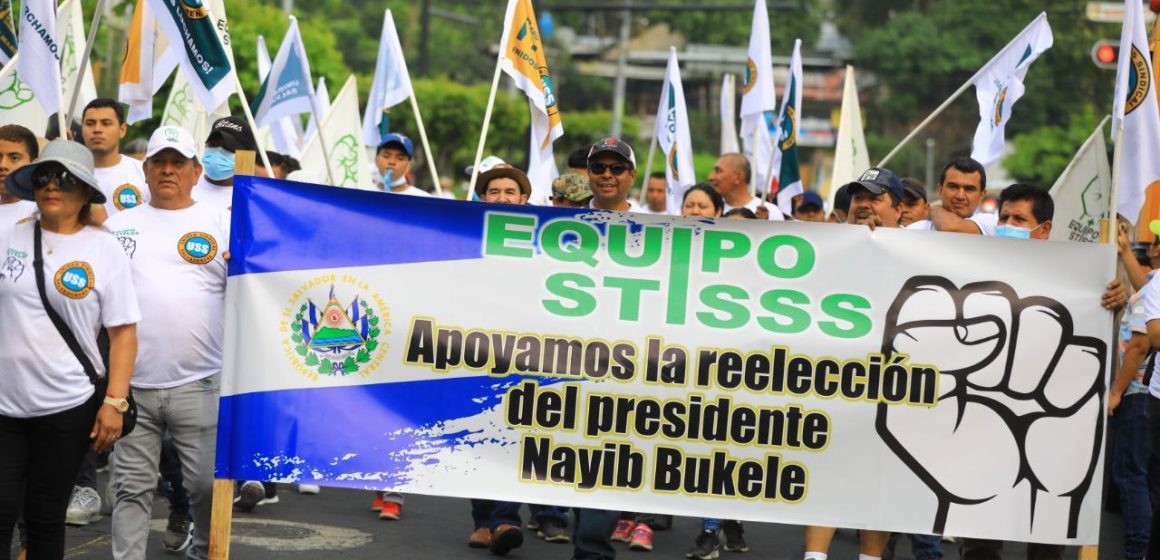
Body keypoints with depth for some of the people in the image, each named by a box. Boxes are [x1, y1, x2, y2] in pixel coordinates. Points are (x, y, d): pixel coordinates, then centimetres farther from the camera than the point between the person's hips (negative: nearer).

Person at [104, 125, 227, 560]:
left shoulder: (221, 224, 6)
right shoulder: (118, 226, 13)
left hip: (199, 385, -1)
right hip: (132, 385, 2)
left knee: (207, 484, 4)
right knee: (131, 488, 6)